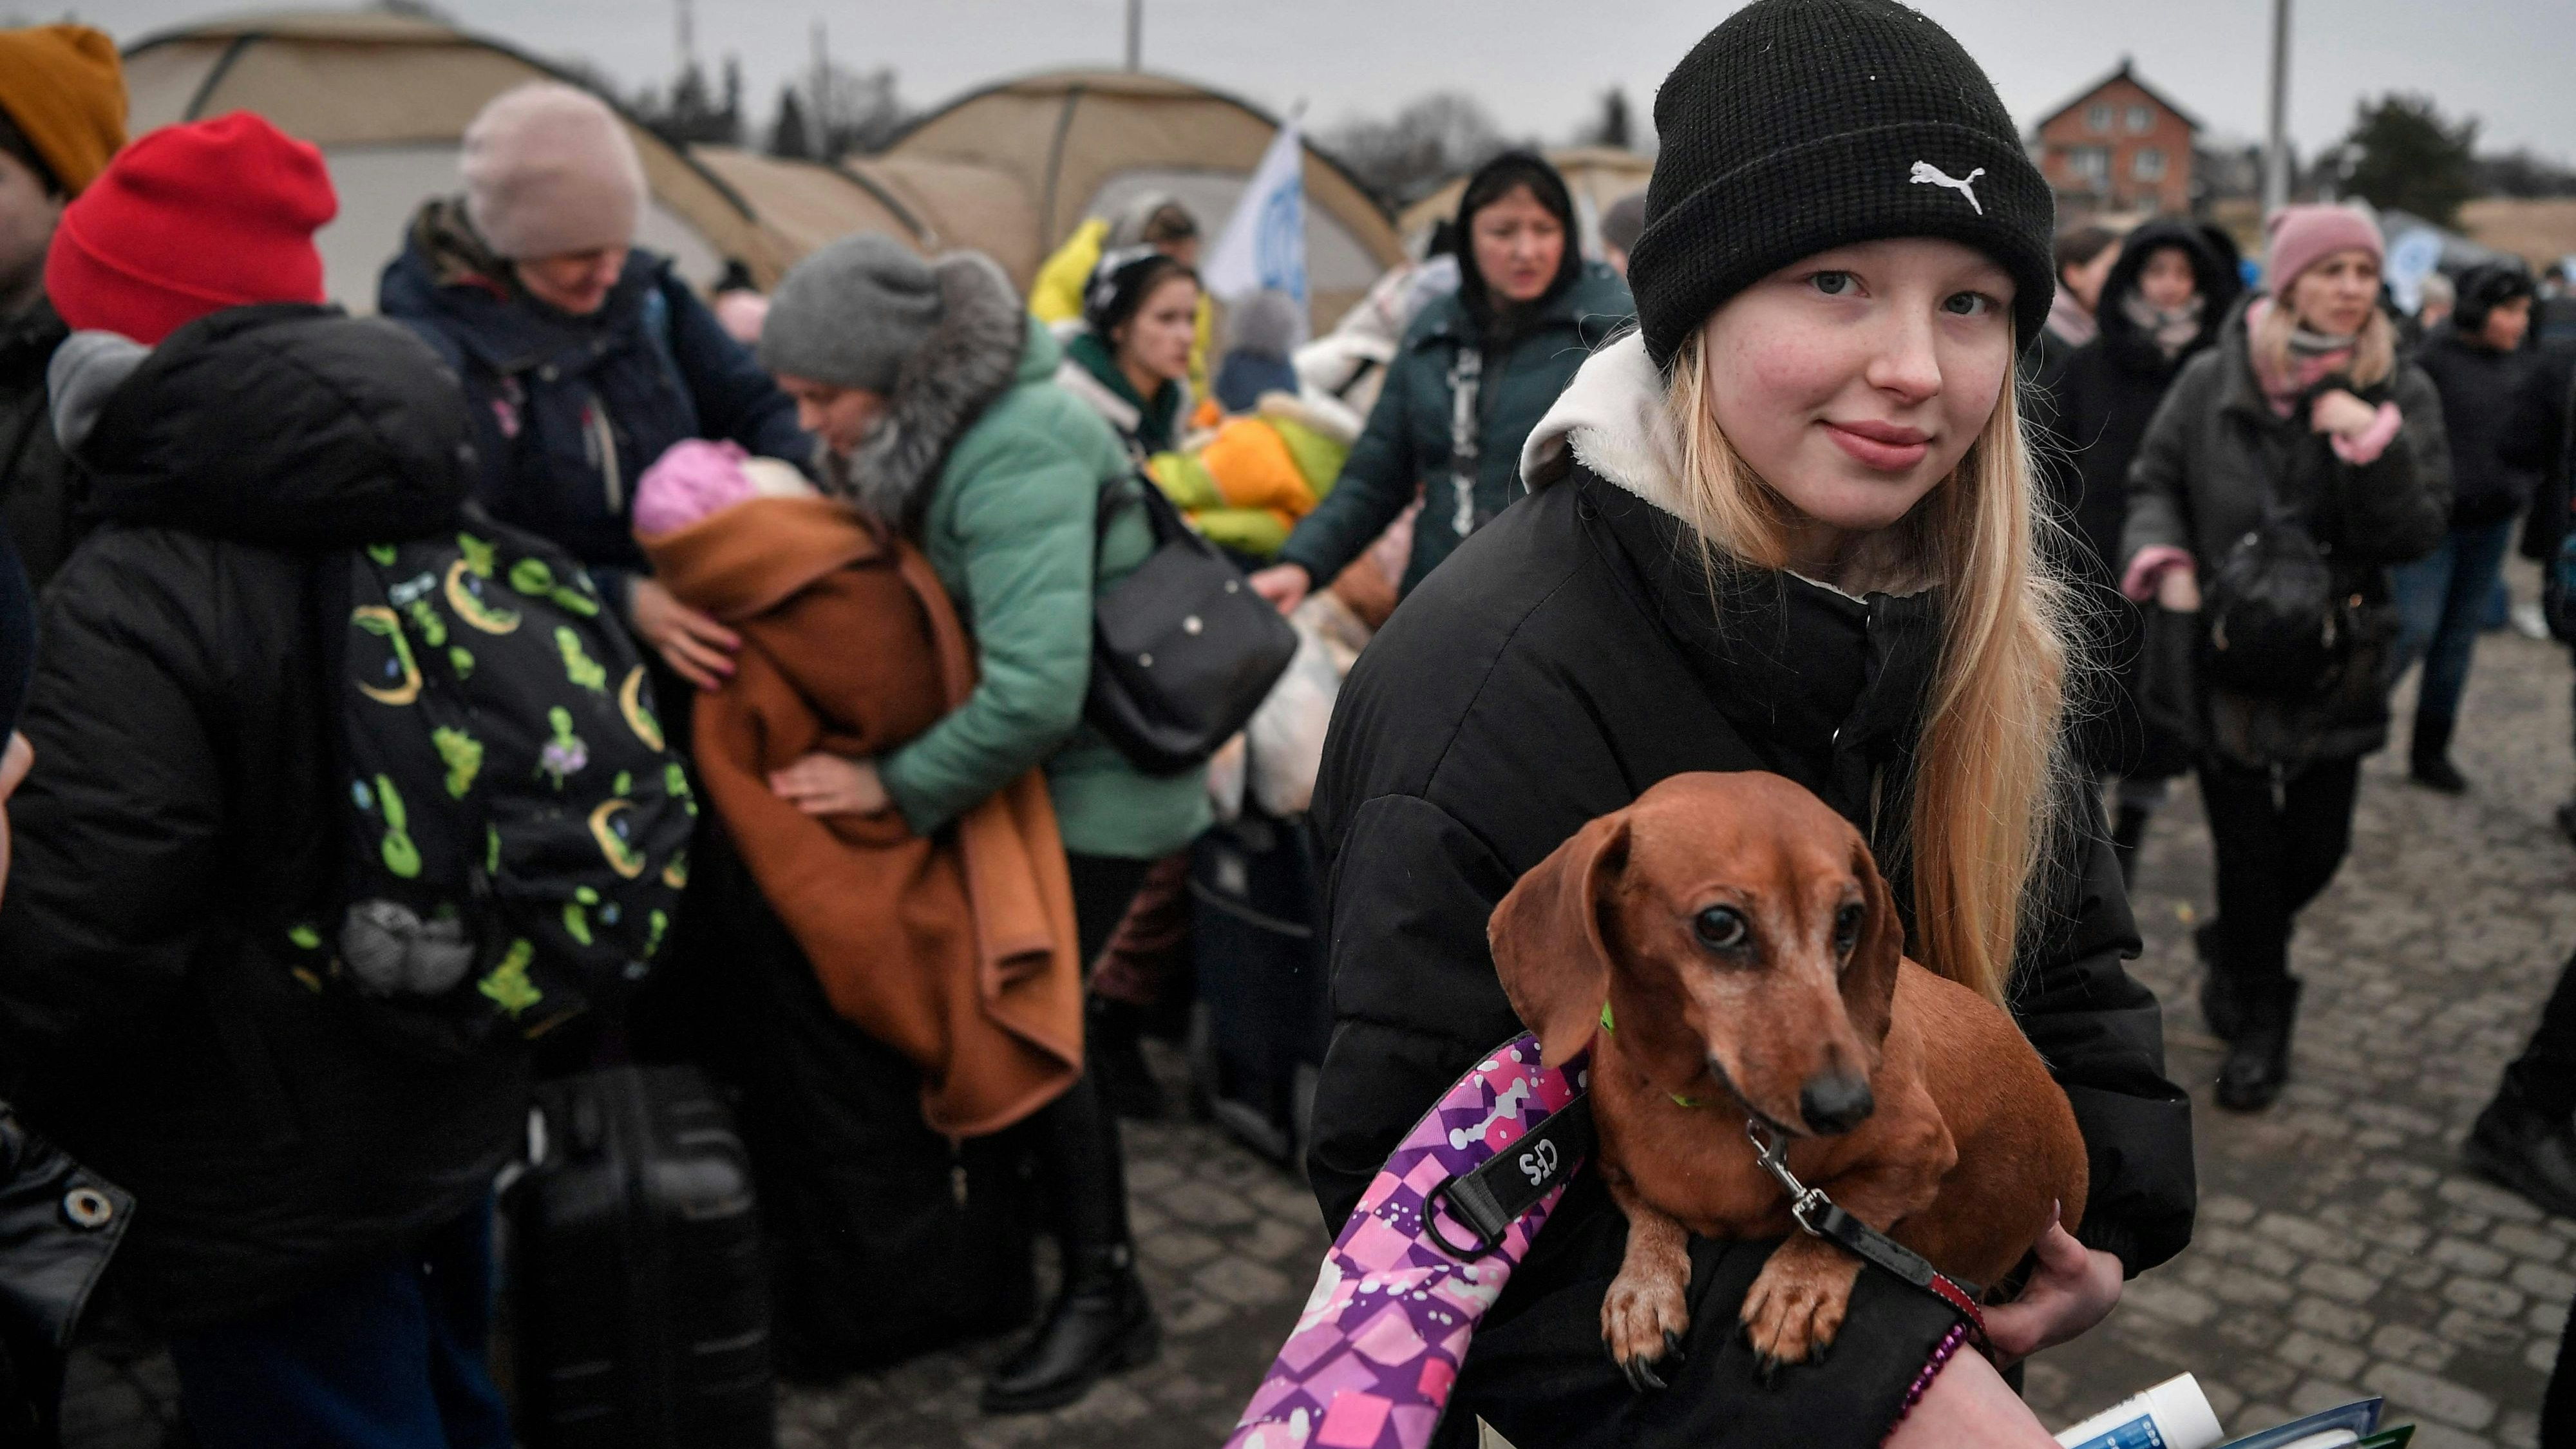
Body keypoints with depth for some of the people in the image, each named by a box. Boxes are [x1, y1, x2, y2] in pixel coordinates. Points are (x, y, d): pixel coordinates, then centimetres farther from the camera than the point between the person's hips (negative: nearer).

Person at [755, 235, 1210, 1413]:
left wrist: (897, 784, -25)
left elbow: (1035, 688, -35)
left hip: (1100, 777, -8)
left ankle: (1105, 1294, 12)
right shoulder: (930, 425, 2)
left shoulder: (1016, 452, -27)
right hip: (1039, 763, 9)